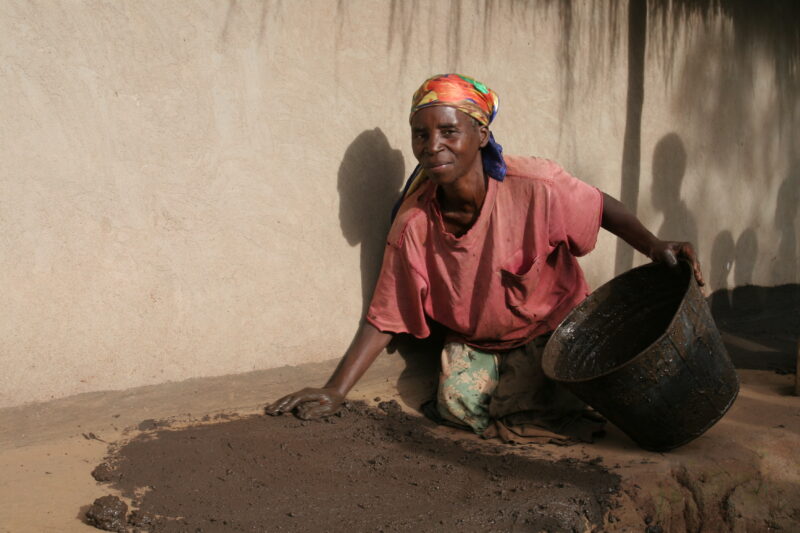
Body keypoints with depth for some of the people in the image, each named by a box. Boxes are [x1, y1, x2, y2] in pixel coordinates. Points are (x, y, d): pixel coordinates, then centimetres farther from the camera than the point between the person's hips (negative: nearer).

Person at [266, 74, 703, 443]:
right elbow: (383, 319, -13)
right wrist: (335, 392, -20)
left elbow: (601, 206, -6)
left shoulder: (534, 188, -27)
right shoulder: (414, 226, -18)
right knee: (458, 402, -22)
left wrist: (654, 247, -23)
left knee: (515, 404, -22)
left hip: (552, 327, -1)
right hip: (472, 342, 2)